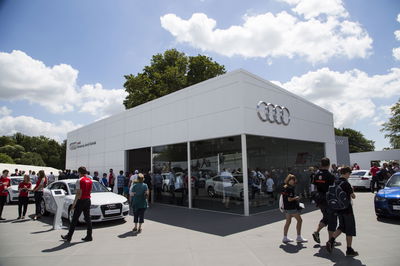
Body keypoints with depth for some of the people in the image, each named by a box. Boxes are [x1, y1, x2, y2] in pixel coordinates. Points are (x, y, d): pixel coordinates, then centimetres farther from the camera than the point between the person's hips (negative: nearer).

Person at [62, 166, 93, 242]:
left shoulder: (79, 181, -13)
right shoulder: (90, 180, 8)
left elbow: (78, 193, -17)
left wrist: (74, 203, -13)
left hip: (81, 201, -7)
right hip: (88, 200, 7)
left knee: (75, 219, 3)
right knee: (87, 218, 9)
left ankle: (69, 236, 13)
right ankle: (89, 236, 12)